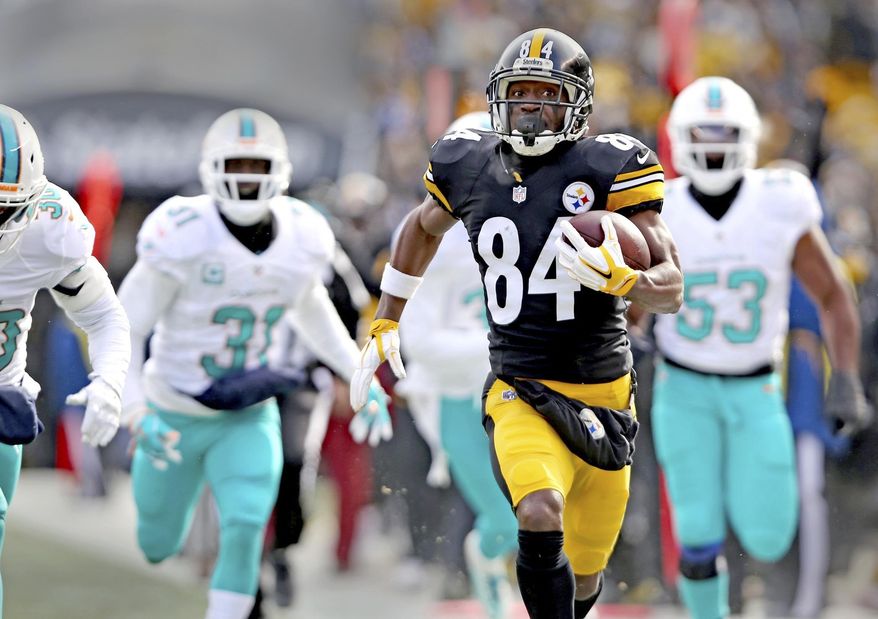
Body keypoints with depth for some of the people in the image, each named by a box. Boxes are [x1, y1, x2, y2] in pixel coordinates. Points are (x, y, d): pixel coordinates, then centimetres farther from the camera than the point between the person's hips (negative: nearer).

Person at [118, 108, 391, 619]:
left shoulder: (304, 238, -11)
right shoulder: (182, 238, -27)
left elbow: (311, 308, 12)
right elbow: (123, 330, -18)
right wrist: (136, 412, -30)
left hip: (251, 417, 2)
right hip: (175, 418, -2)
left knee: (246, 528, -22)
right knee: (160, 546, 16)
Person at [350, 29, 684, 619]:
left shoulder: (608, 169, -8)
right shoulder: (469, 167, 1)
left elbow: (672, 287, -9)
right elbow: (423, 228, 25)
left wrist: (618, 278, -31)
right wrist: (385, 325, 23)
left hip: (603, 397, 0)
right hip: (520, 394, 0)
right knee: (540, 518, -31)